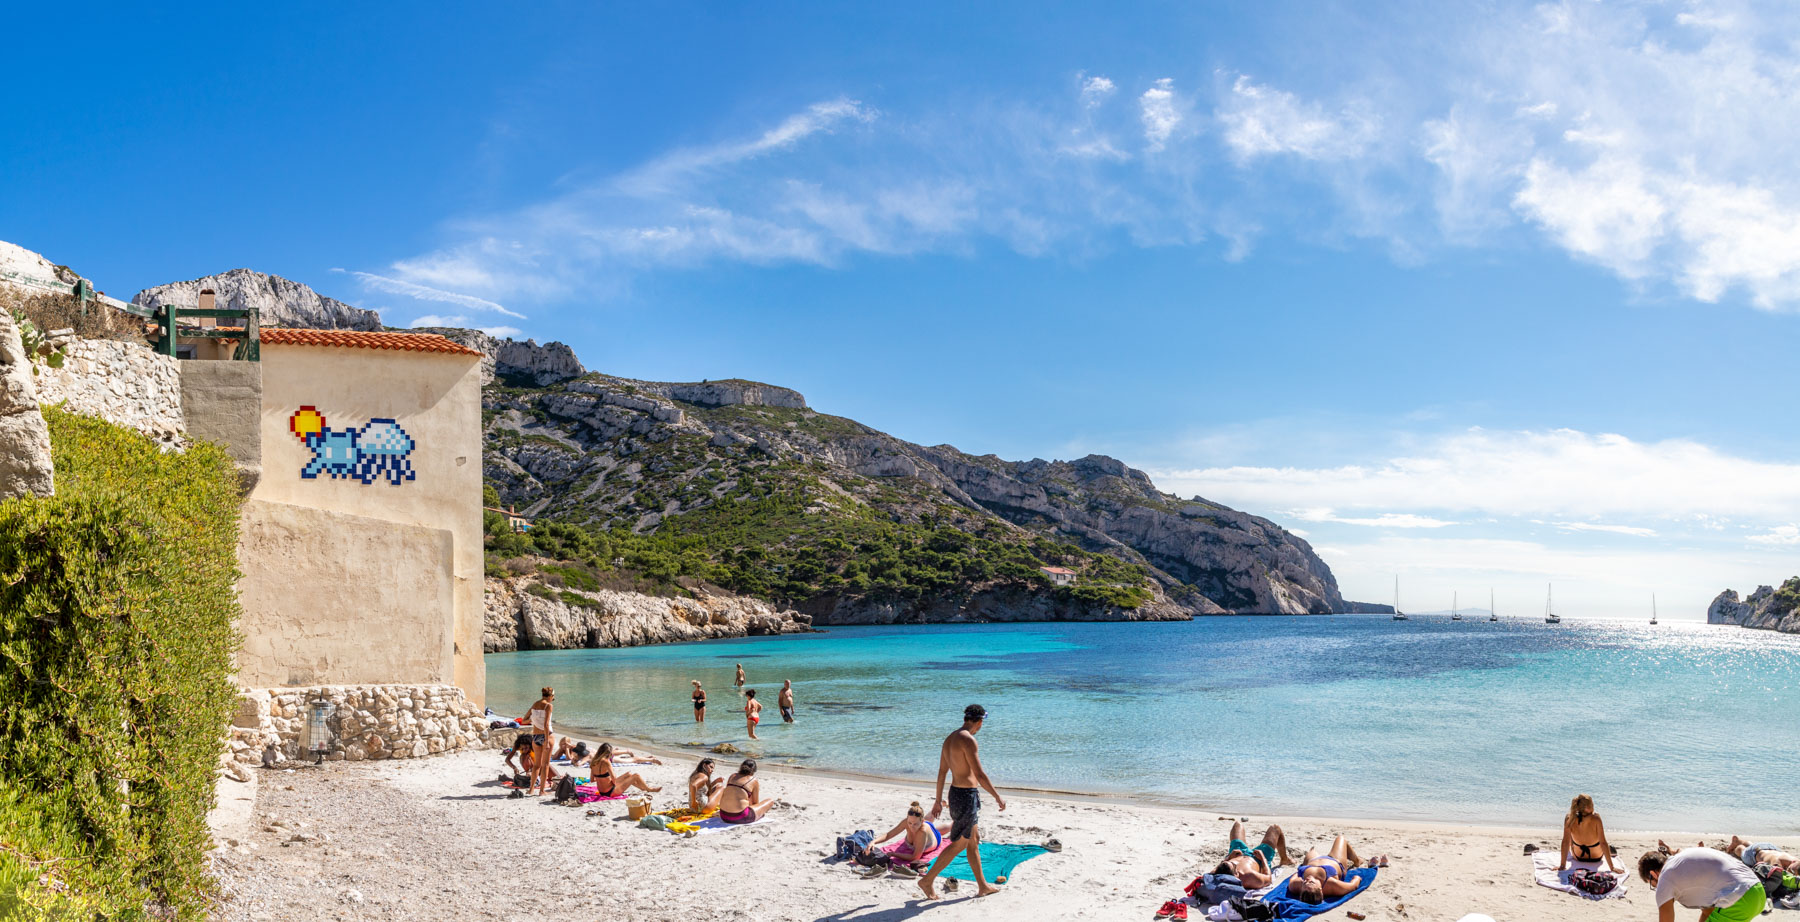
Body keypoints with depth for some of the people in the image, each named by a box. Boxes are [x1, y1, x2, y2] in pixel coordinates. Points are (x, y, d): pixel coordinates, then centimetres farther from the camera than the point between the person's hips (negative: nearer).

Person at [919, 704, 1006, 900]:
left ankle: (983, 886, 27)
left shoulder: (949, 739, 9)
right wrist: (998, 797, -12)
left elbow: (942, 772, 15)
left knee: (974, 840, 17)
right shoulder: (968, 740, -19)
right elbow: (980, 775, -21)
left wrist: (938, 801, 22)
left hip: (956, 793, 10)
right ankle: (927, 880, 5)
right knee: (959, 844, 1)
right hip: (967, 796, -10)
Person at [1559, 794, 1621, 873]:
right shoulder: (1596, 819, -31)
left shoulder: (1569, 819, -26)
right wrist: (1612, 867, -21)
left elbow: (1565, 842, -21)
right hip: (1597, 857, -1)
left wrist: (1562, 865, -17)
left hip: (1578, 857, 1)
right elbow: (1603, 843, -28)